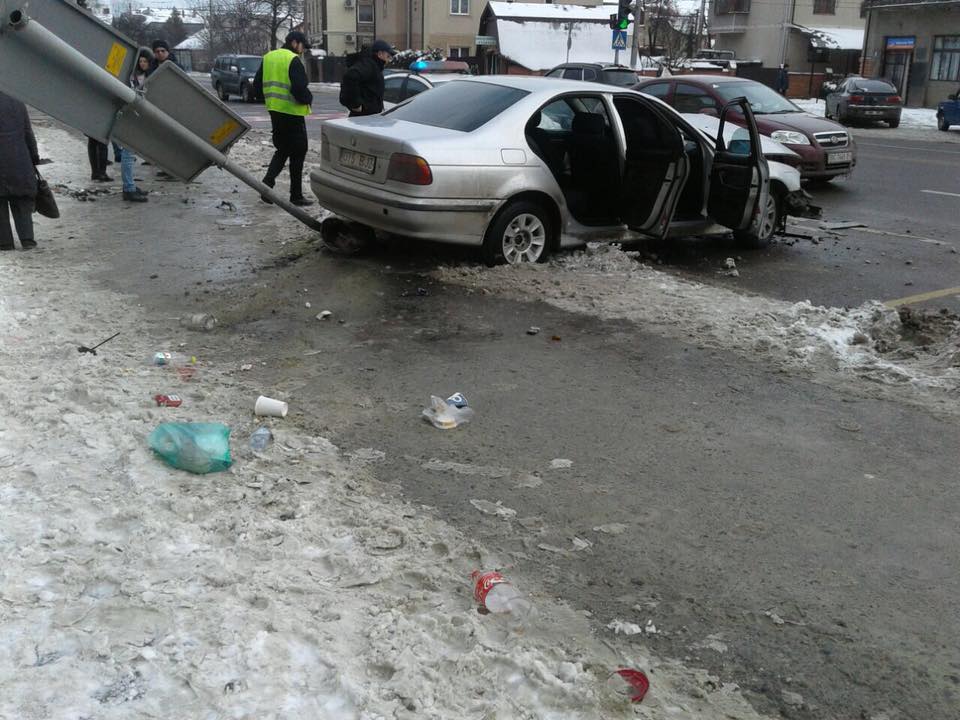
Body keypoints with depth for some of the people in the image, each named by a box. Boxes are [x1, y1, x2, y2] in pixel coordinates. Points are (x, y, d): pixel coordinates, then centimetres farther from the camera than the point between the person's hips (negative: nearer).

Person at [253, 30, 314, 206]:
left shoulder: (268, 58, 11)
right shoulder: (293, 60, -14)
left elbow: (257, 87, 13)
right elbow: (299, 88, -23)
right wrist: (308, 99, -5)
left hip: (274, 111, 7)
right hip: (292, 112, -7)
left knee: (282, 149, 20)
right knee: (298, 152, 2)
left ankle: (268, 182, 2)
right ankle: (296, 196, 5)